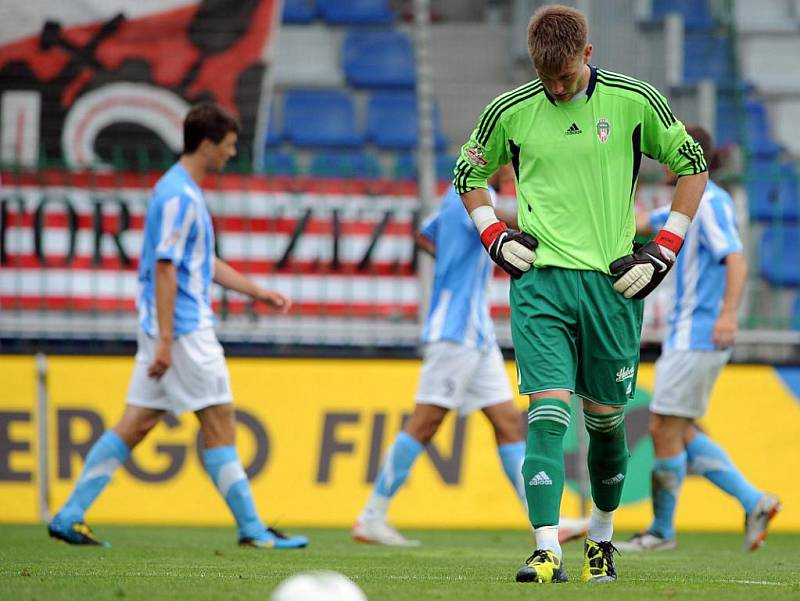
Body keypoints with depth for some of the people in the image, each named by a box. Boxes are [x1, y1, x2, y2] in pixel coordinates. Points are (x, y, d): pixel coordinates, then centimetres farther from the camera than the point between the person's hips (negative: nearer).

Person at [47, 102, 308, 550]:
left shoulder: (185, 192, 16)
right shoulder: (180, 197, -16)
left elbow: (205, 263, 26)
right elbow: (164, 269, -20)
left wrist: (258, 292, 24)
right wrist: (165, 340, -23)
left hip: (173, 330, 10)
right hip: (183, 329, -10)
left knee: (136, 424, 8)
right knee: (220, 424, -4)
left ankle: (70, 516, 6)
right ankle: (252, 529, 0)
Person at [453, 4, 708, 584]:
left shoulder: (633, 101, -2)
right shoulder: (511, 112, 0)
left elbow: (693, 166, 10)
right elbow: (468, 173, 18)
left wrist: (664, 250, 3)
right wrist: (495, 236, 4)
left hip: (613, 281, 1)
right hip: (540, 280, 0)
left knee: (606, 418, 9)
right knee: (548, 413, -14)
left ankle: (602, 538, 29)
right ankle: (548, 552, -19)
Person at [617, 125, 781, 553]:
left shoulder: (709, 204, -13)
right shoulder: (690, 205, 17)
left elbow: (736, 259, -24)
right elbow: (640, 224, 30)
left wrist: (728, 314, -35)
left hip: (698, 338, -10)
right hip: (684, 337, 10)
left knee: (665, 430, -5)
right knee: (679, 433, 11)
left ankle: (662, 531, 5)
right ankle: (753, 502, 9)